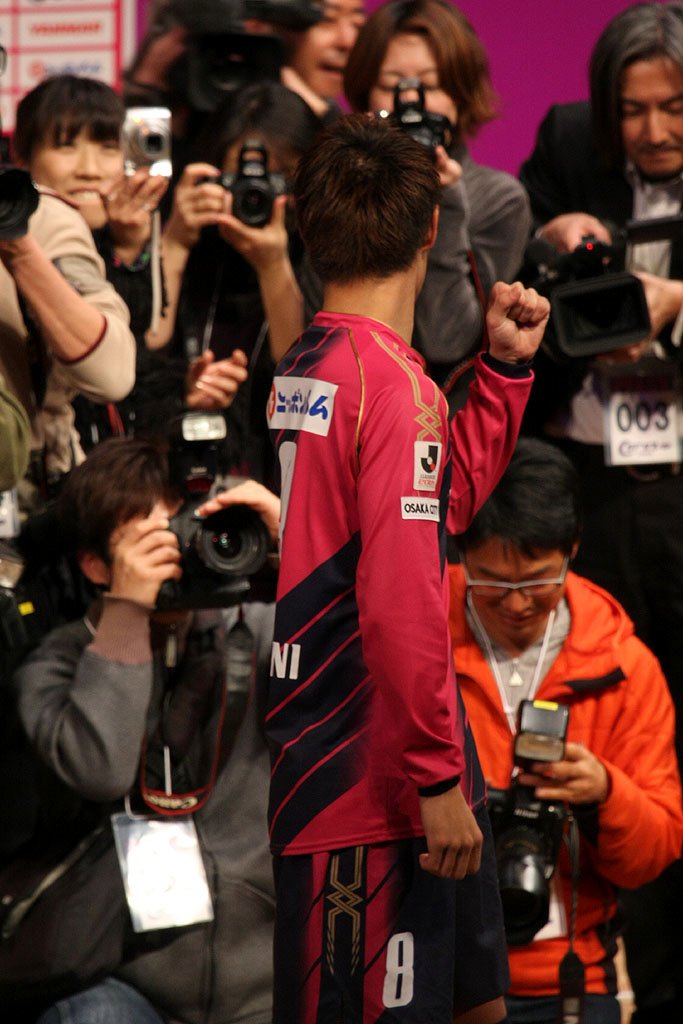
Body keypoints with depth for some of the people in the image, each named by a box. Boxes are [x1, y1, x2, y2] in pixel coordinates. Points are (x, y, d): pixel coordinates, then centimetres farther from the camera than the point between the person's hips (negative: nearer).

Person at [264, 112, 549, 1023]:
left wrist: (504, 368, 19)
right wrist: (439, 775, -18)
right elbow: (402, 601, -23)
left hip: (299, 768, 9)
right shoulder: (396, 383, -16)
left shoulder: (297, 367, 10)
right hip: (374, 782, -9)